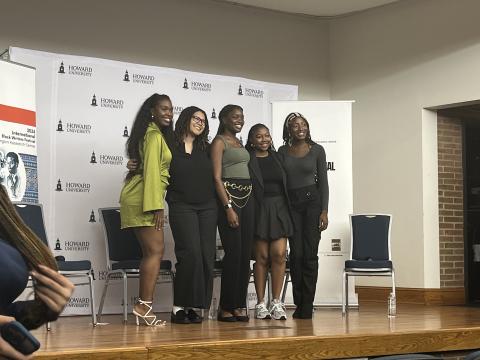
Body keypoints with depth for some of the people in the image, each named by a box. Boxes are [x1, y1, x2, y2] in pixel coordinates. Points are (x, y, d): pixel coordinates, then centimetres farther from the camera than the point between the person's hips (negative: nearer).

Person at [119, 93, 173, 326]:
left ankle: (143, 306, 7)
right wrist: (156, 206, -19)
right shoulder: (154, 135, -9)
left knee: (151, 252, 8)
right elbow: (151, 171, -16)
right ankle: (144, 305, -13)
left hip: (137, 198, 10)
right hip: (144, 199, -10)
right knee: (156, 250, -11)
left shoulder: (155, 134, 22)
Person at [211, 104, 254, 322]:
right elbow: (217, 177, -11)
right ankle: (226, 308, -1)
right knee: (234, 253, -9)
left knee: (245, 254, 5)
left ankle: (239, 305, 10)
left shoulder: (239, 143, 19)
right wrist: (228, 208, -18)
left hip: (246, 198, 8)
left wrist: (248, 204, 11)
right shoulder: (219, 141, -3)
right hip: (228, 197, -7)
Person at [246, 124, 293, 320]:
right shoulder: (247, 159, 0)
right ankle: (260, 304, 7)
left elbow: (285, 184, 15)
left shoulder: (277, 157, 14)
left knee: (279, 254, -6)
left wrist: (288, 210, 8)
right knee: (262, 256, -1)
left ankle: (276, 302, 0)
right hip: (259, 210, -3)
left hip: (279, 209, 3)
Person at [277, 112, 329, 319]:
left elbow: (323, 181, 2)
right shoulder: (283, 152, 7)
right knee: (296, 253, -2)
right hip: (291, 203, 2)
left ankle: (307, 305, -1)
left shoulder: (317, 150, 3)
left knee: (310, 254, -5)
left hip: (312, 201, -2)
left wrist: (324, 211, -5)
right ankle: (299, 303, 7)